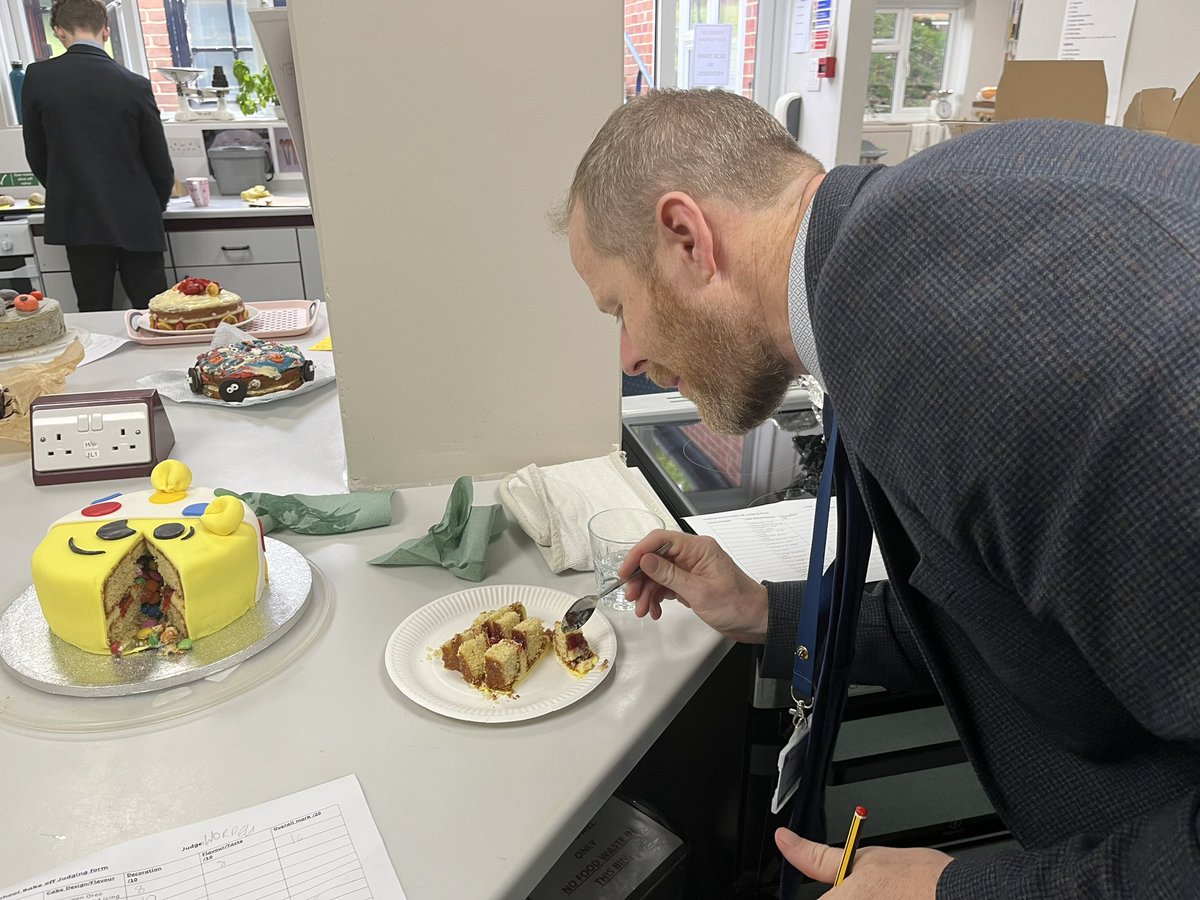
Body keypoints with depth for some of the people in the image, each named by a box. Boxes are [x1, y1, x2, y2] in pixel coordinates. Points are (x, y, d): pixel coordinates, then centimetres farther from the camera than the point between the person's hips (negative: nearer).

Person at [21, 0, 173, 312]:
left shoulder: (38, 78, -2)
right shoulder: (135, 85, -7)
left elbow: (36, 154, 6)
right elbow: (160, 163, -2)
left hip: (76, 218, 2)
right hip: (135, 220, -1)